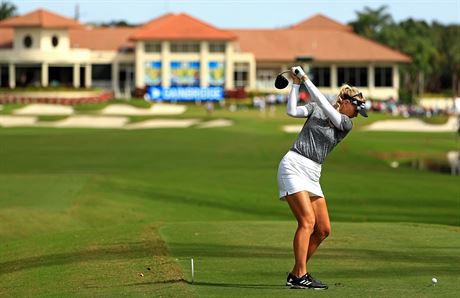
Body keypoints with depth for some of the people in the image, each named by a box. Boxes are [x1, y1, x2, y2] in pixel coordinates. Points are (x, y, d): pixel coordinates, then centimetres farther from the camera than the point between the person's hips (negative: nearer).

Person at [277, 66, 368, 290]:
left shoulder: (346, 124, 8)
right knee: (307, 221, -18)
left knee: (323, 229, 2)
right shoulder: (315, 108, 6)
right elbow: (292, 111, -8)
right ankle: (300, 276, -20)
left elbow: (324, 105, -6)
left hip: (312, 175, 6)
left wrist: (305, 79, -8)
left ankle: (296, 273, 14)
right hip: (293, 166, -6)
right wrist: (296, 84, -9)